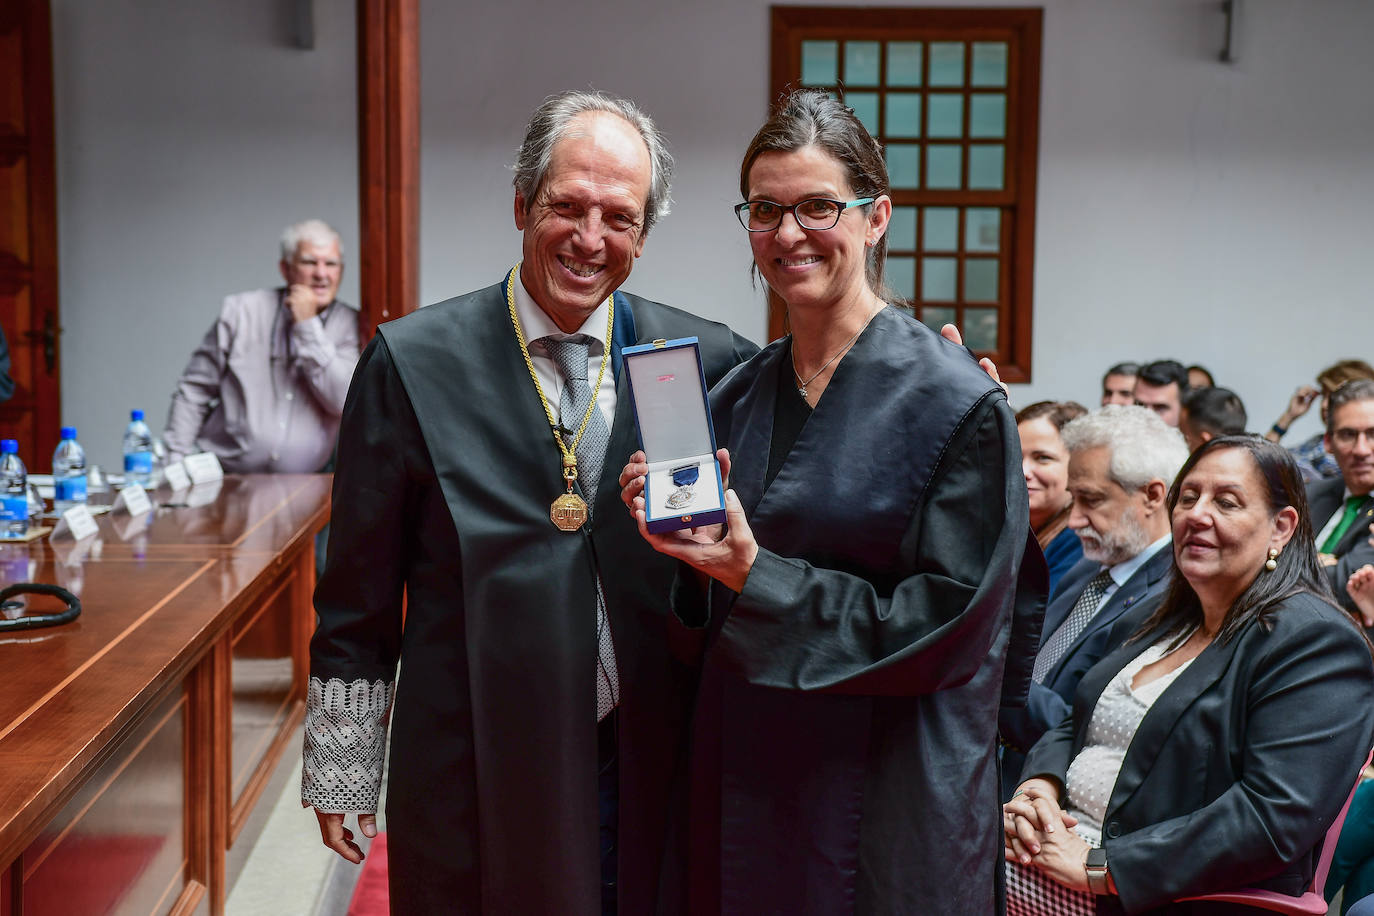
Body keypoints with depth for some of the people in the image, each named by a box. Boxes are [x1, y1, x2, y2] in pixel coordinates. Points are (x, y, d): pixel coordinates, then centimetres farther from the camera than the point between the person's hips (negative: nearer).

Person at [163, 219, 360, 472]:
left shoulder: (352, 325, 5)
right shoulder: (241, 311, 7)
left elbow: (346, 402, -9)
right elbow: (193, 391, 10)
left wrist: (308, 326, -8)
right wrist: (176, 465, 3)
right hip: (224, 475, 1)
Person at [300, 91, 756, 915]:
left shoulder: (703, 361, 1)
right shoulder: (414, 361, -4)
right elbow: (359, 594, 0)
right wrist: (339, 774, 2)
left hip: (647, 777, 2)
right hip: (472, 781, -2)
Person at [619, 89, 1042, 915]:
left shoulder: (957, 402, -11)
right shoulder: (735, 399, 6)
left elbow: (945, 627, -14)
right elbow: (707, 615, 11)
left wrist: (755, 575, -19)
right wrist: (677, 540, -10)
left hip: (889, 806, -5)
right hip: (744, 785, 5)